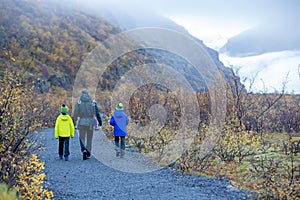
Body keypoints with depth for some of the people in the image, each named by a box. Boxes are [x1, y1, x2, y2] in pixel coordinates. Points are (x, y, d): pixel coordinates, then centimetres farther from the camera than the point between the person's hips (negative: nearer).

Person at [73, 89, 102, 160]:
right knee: (89, 138, 12)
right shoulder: (93, 103, -1)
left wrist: (74, 122, 2)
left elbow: (75, 113, -6)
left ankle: (84, 150, -18)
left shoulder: (79, 103, -3)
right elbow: (97, 112, -3)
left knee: (82, 138, 6)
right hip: (90, 122, 1)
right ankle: (88, 154, 16)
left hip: (82, 122, -1)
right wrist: (100, 121, 2)